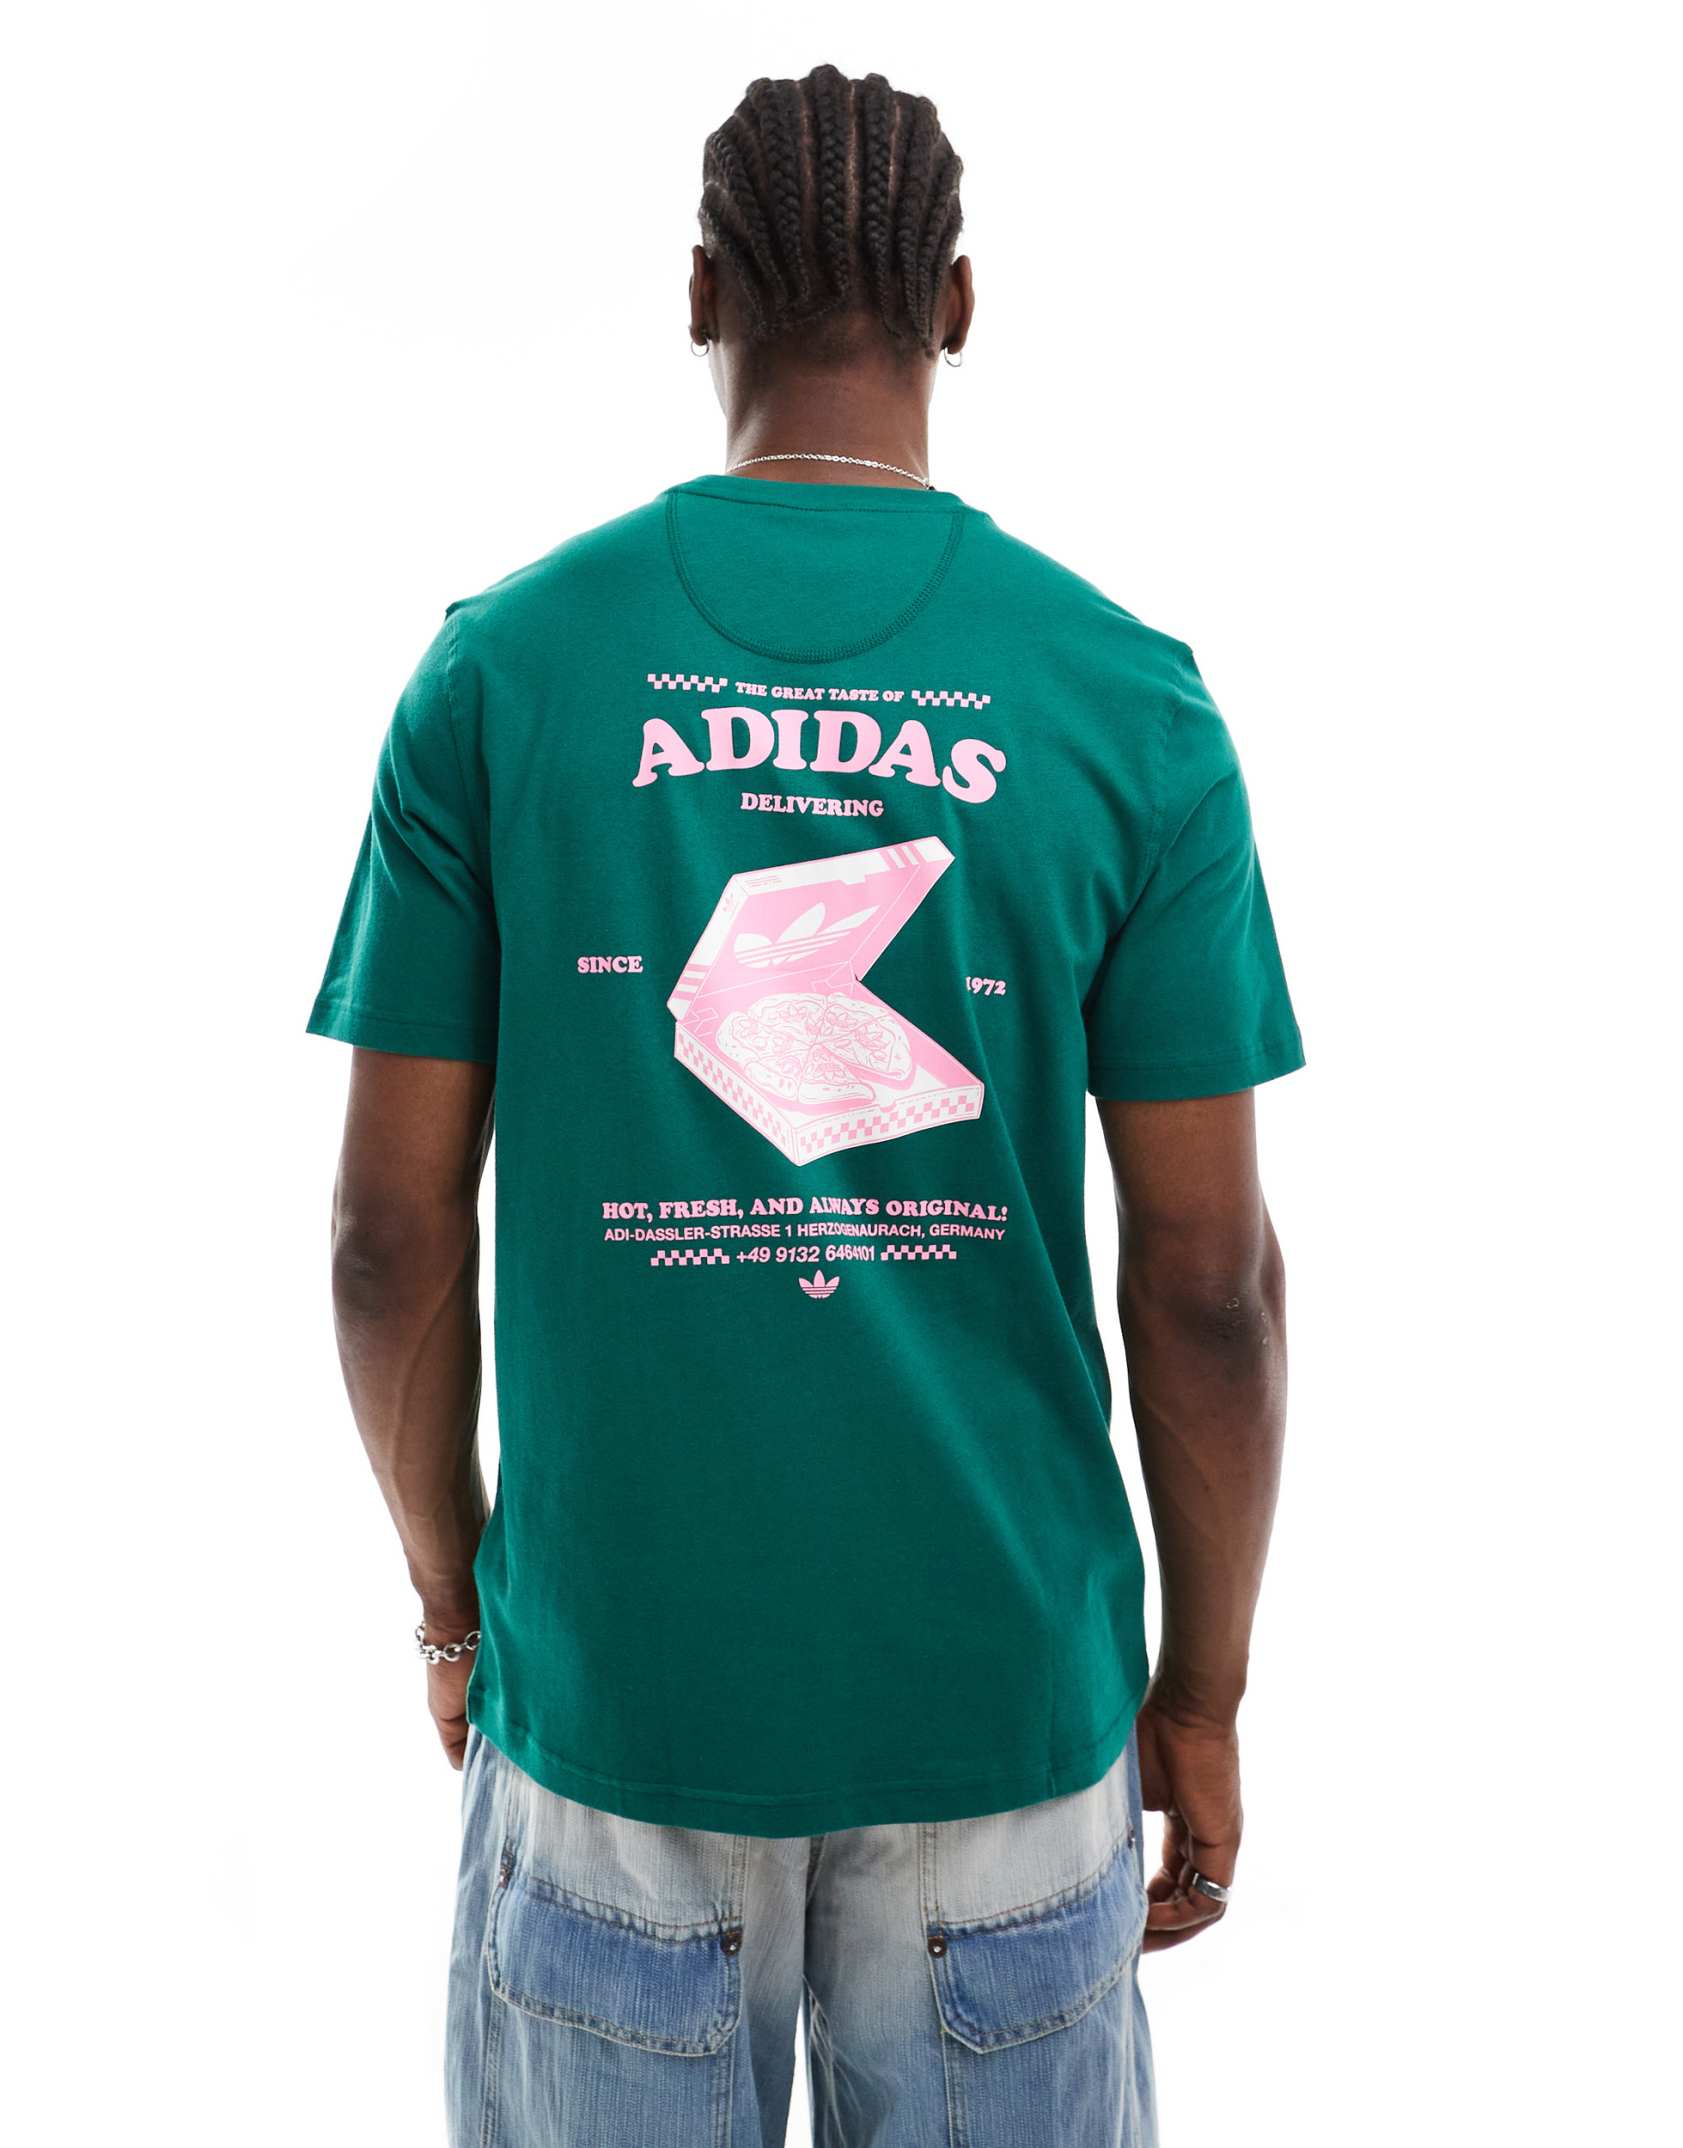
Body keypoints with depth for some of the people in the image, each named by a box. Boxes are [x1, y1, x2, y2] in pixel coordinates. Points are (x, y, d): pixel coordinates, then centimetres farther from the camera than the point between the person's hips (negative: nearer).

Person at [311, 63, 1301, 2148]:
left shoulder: (499, 669, -6)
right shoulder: (1130, 699, -7)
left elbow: (394, 1228, -5)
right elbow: (1209, 1274, -6)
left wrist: (454, 1599, 11)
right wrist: (1205, 1692, 7)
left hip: (612, 1666, 0)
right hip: (1005, 1690, 1)